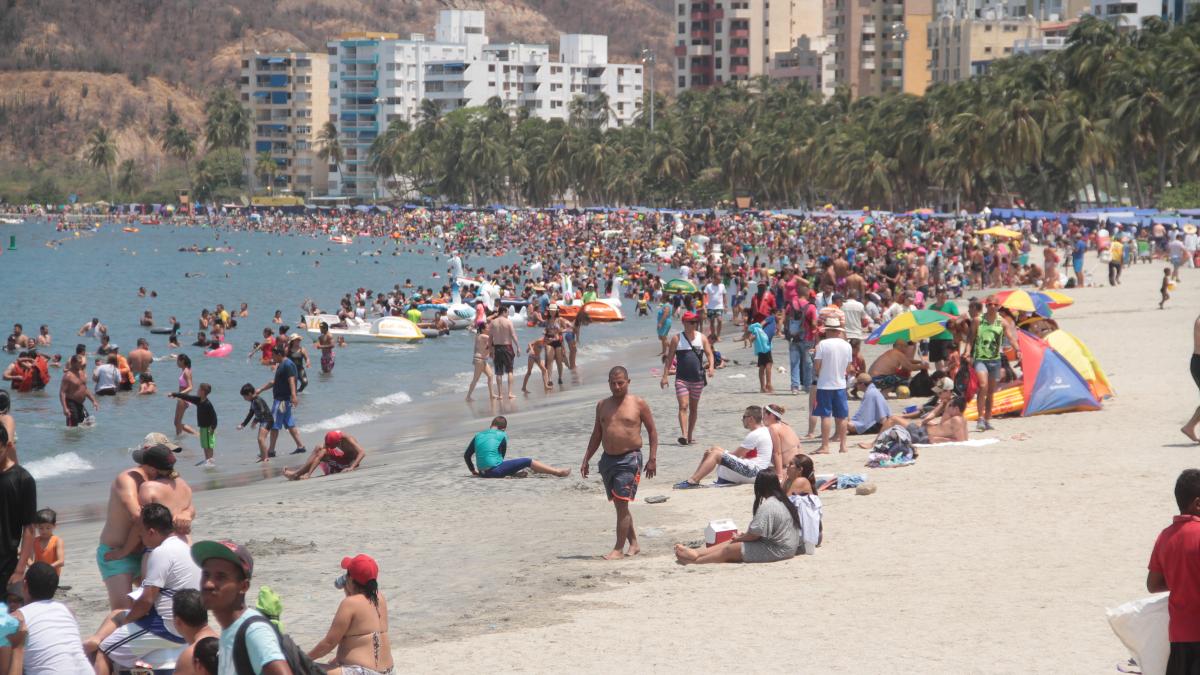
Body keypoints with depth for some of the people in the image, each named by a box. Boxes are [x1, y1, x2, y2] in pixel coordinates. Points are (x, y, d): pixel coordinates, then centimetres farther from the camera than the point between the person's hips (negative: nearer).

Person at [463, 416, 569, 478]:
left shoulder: (478, 435, 14)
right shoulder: (502, 435, 2)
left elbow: (466, 455, 15)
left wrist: (473, 471, 27)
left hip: (483, 473, 6)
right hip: (495, 470, -6)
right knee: (528, 462, 2)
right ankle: (558, 472, 4)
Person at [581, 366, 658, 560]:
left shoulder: (638, 404, -2)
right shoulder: (602, 405, 11)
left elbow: (652, 431, 2)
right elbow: (596, 435, 18)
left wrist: (653, 459, -5)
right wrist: (586, 459, 12)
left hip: (630, 459, -6)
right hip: (608, 459, 6)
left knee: (622, 504, -12)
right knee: (619, 505, 11)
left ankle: (619, 549, -9)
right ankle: (634, 544, 22)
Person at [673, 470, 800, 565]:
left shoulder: (768, 506, -23)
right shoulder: (782, 500, 10)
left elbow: (755, 534, -20)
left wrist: (739, 538, -1)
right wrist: (744, 535, 11)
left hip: (776, 550, -10)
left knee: (729, 549, -5)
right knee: (731, 542, 9)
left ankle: (694, 560, 2)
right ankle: (696, 553, 7)